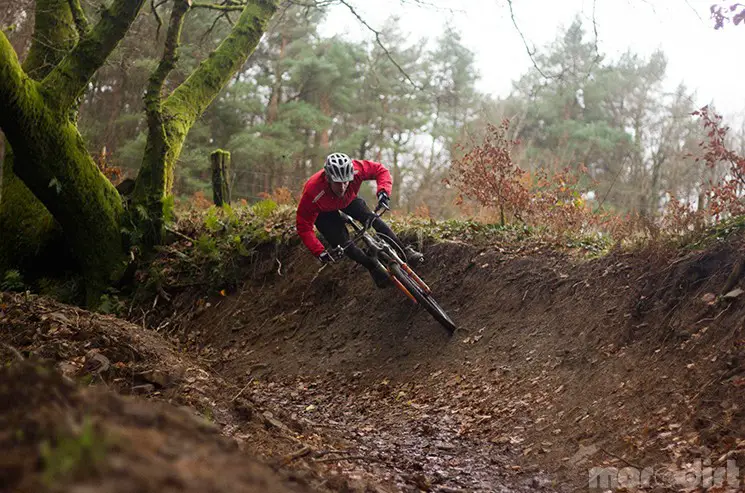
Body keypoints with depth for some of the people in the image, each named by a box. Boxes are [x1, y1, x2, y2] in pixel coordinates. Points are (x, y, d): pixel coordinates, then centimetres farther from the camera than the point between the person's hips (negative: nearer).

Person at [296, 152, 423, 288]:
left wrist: (383, 192, -38)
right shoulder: (313, 193, -43)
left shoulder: (355, 169, -38)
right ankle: (374, 269, -4)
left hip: (348, 200, 2)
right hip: (324, 211, -2)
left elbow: (380, 170, -21)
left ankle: (405, 251, -14)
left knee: (372, 219, -20)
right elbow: (304, 227, -34)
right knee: (343, 242, -18)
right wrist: (320, 252, -40)